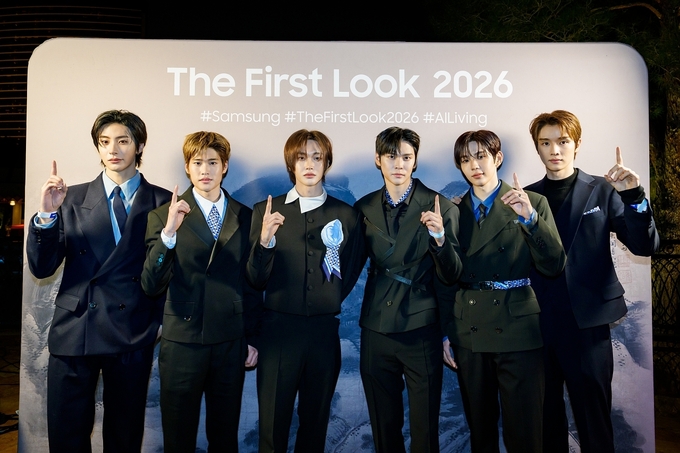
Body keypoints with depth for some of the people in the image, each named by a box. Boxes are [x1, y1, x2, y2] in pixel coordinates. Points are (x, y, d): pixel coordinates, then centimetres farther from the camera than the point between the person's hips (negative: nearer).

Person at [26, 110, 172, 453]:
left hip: (133, 335, -1)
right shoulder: (73, 198, 5)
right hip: (73, 332, 2)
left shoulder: (163, 202, 1)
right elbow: (41, 268, 0)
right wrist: (47, 215, -14)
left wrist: (161, 322, -6)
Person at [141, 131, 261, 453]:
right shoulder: (164, 215, -4)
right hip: (182, 342, -1)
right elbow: (151, 286, -13)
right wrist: (169, 232, -27)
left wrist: (251, 338, 7)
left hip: (231, 344, 2)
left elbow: (251, 283, 8)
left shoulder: (245, 217, 3)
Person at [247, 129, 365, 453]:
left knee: (315, 422, 16)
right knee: (272, 426, 7)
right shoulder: (266, 210, 0)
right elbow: (256, 280, -5)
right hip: (279, 329, -1)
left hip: (324, 330, 1)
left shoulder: (346, 215, 3)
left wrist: (330, 303, 7)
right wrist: (264, 241, -20)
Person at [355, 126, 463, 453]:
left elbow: (451, 276, -9)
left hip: (421, 331, -3)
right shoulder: (364, 208, 3)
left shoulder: (440, 208, -7)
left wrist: (440, 237, -25)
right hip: (376, 331, 3)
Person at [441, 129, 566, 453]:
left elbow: (554, 265, -7)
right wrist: (446, 333, 7)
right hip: (468, 334, 3)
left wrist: (530, 217, -20)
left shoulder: (532, 203, 1)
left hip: (518, 331, -2)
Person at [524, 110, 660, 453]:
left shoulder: (602, 191, 3)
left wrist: (634, 197, -19)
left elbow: (645, 246, -6)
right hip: (538, 324, 2)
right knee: (547, 420, 13)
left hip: (587, 322, -2)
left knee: (594, 420, 6)